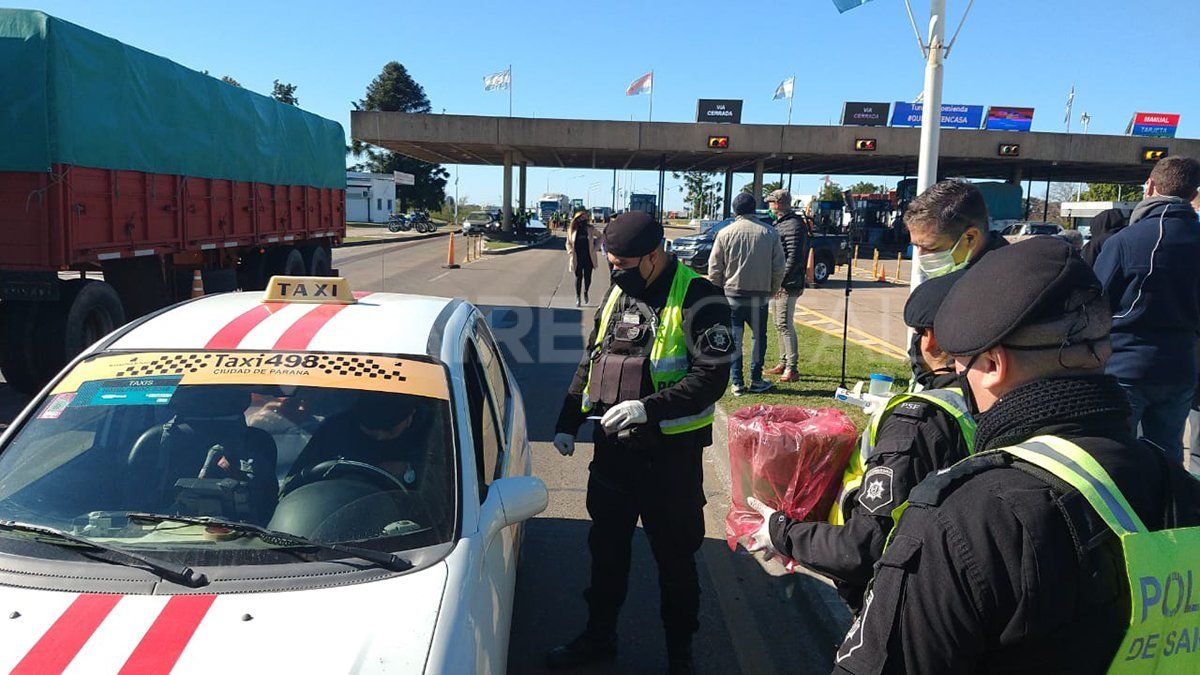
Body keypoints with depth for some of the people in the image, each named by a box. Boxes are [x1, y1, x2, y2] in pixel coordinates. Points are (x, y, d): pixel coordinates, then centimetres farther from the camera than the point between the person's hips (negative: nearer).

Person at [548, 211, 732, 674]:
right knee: (606, 548, 19)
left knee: (674, 557, 10)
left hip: (671, 453, -6)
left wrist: (649, 408, -28)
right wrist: (568, 422, 11)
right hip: (613, 447, 7)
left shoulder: (696, 298, -14)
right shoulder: (617, 292, 8)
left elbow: (713, 375, -20)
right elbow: (591, 362, 16)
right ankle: (599, 636, 39)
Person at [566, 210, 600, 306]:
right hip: (577, 259, 0)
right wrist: (571, 252, -4)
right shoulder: (572, 230, -1)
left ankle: (585, 292, 31)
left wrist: (595, 248, 5)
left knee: (587, 278, 3)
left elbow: (600, 237, 14)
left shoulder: (591, 229, 0)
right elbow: (568, 243, 11)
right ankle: (578, 297, 14)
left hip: (589, 258, 1)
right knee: (578, 278, 2)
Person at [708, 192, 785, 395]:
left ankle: (737, 382, 8)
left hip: (731, 294, -1)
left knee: (733, 339, 6)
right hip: (760, 295, 1)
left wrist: (717, 292, 11)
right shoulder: (770, 233, 0)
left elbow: (714, 269, -2)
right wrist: (772, 290, 14)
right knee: (759, 337, 14)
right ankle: (756, 381, 18)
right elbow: (779, 268, 2)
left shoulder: (725, 233, -4)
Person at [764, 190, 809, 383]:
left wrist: (781, 280, -21)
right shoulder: (779, 224, 17)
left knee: (785, 326, -9)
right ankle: (783, 364, 26)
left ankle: (792, 369, -5)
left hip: (787, 286, -10)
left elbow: (794, 258, -21)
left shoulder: (794, 225, -14)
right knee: (780, 325, 16)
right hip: (775, 284, 10)